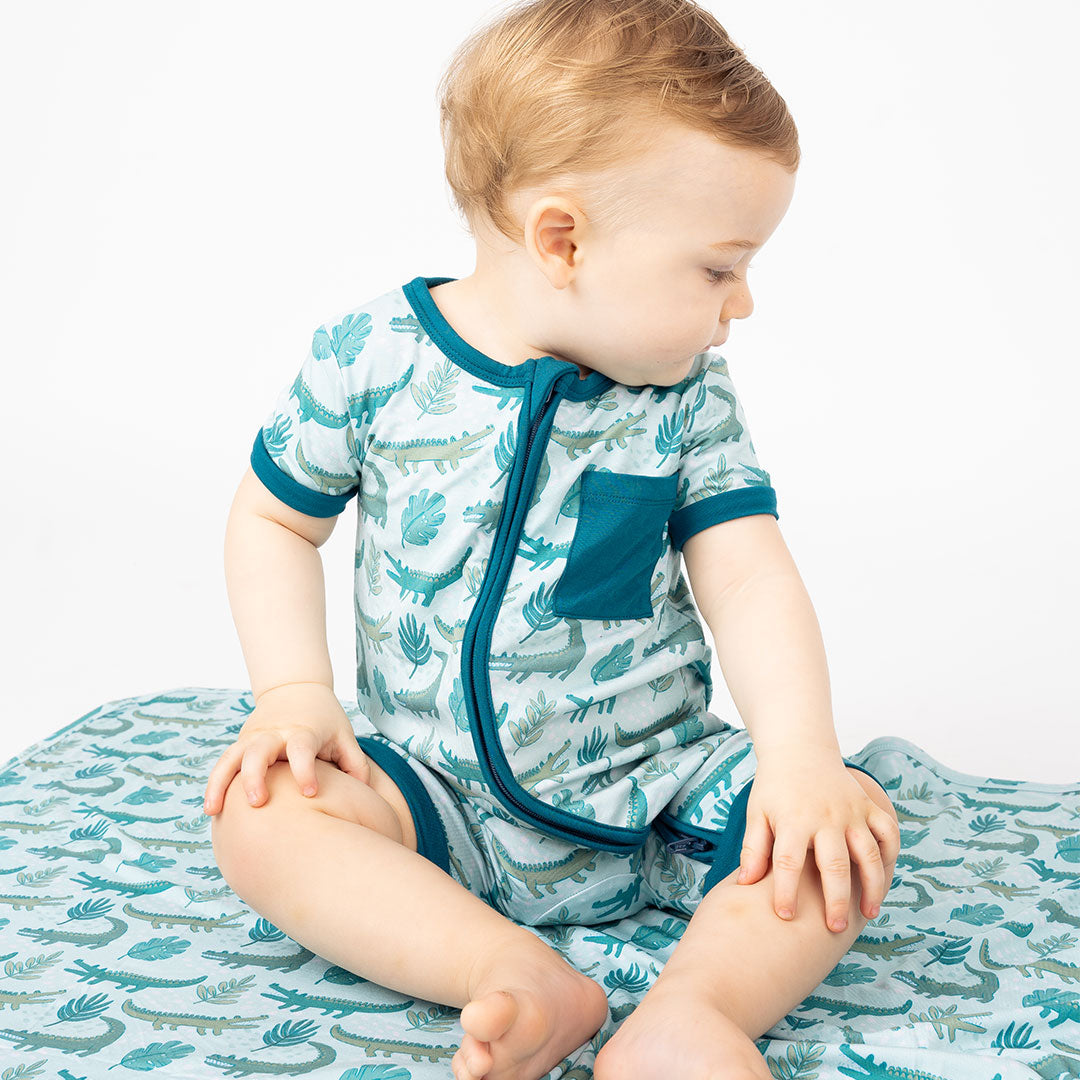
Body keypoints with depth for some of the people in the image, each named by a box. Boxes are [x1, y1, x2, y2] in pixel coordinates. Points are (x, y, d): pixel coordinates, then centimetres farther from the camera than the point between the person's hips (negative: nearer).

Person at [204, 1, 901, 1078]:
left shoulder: (688, 396, -4)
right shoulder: (370, 358, -9)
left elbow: (748, 579, -9)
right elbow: (272, 519, 3)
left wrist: (800, 754, -25)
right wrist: (294, 691, -11)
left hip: (659, 782, 1)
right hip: (442, 793, -1)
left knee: (852, 823, -19)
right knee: (260, 813, -26)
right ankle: (521, 976, -34)